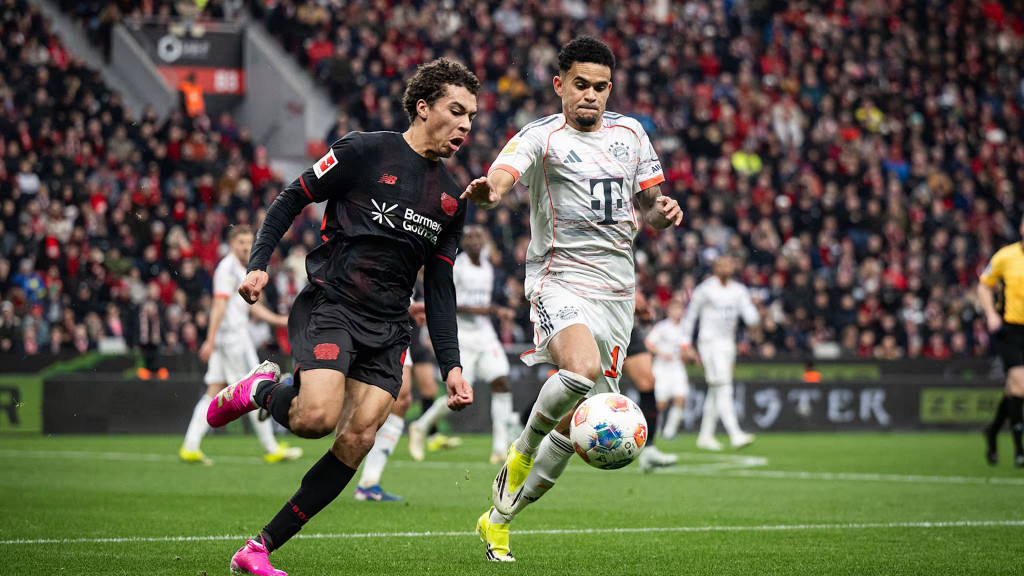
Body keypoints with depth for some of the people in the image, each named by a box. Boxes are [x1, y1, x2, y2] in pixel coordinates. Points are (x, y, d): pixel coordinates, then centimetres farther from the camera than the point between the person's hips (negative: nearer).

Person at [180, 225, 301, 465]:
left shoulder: (242, 270, 20)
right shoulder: (228, 268, -11)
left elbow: (252, 306, 28)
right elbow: (219, 305, -18)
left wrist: (278, 319, 19)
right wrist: (211, 339, -23)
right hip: (234, 337, -10)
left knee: (214, 392, 6)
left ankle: (190, 447, 1)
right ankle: (271, 449, 0)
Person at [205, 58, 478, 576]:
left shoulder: (452, 198, 16)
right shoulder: (364, 151, -1)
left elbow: (439, 289, 18)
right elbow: (290, 200, 2)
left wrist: (451, 365, 9)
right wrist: (258, 265, -11)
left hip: (387, 331, 6)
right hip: (329, 305, -5)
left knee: (356, 442, -10)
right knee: (316, 417, -28)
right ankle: (260, 390, 8)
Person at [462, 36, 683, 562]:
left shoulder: (630, 133, 12)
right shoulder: (541, 138, -6)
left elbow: (648, 207, 21)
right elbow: (500, 178, -25)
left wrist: (662, 212, -3)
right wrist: (486, 192, -50)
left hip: (617, 289, 6)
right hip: (560, 279, -6)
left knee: (577, 424, 4)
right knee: (583, 369, -35)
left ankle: (499, 519, 22)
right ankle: (522, 452, -6)